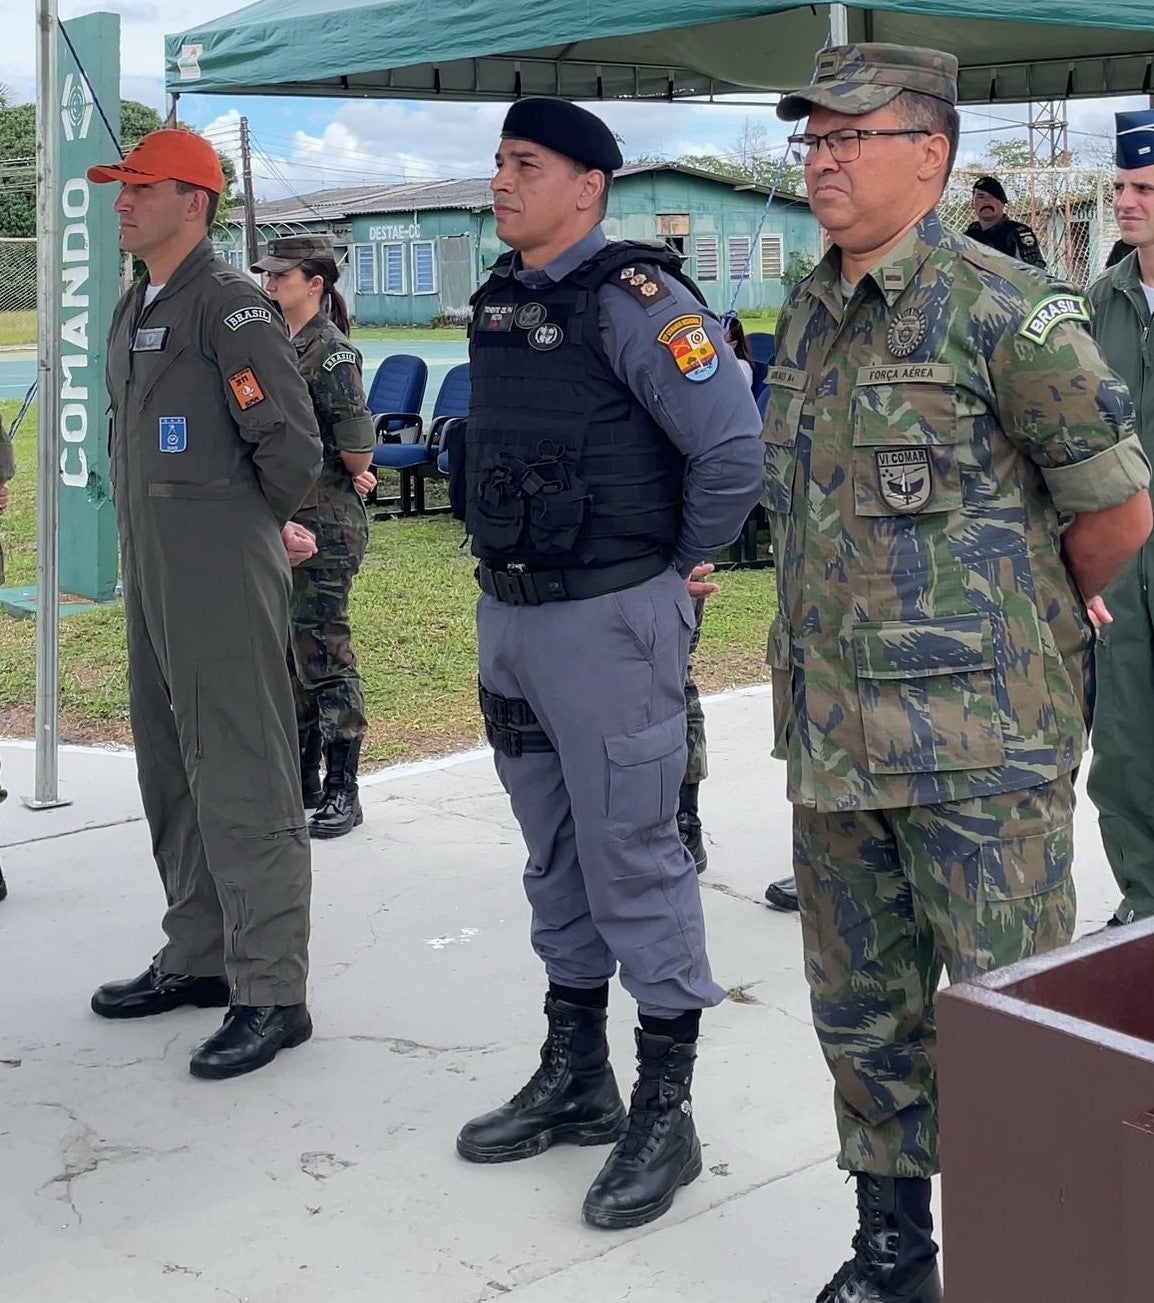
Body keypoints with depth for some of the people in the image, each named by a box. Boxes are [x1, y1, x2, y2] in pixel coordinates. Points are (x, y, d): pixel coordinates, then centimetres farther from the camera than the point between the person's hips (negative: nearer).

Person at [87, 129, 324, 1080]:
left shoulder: (230, 305, -11)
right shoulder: (133, 312, 17)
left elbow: (293, 446, -17)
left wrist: (249, 525, -2)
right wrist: (158, 533, 16)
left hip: (224, 585, -10)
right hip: (150, 576, 10)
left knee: (242, 785, -7)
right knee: (172, 776, 16)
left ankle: (271, 993, -1)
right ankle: (197, 958, 28)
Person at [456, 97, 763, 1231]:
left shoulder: (634, 304, -14)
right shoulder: (497, 300, 11)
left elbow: (732, 446, -18)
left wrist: (675, 566, -7)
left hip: (608, 625, -8)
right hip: (507, 616, 8)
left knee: (632, 860, -1)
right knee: (556, 859, 16)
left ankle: (664, 1114, 11)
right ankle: (574, 1081, 30)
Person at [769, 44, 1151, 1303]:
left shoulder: (1004, 311, -11)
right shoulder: (804, 316, 11)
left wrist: (1023, 618, 8)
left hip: (979, 739, -7)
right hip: (832, 737, 7)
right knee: (860, 1013, 16)